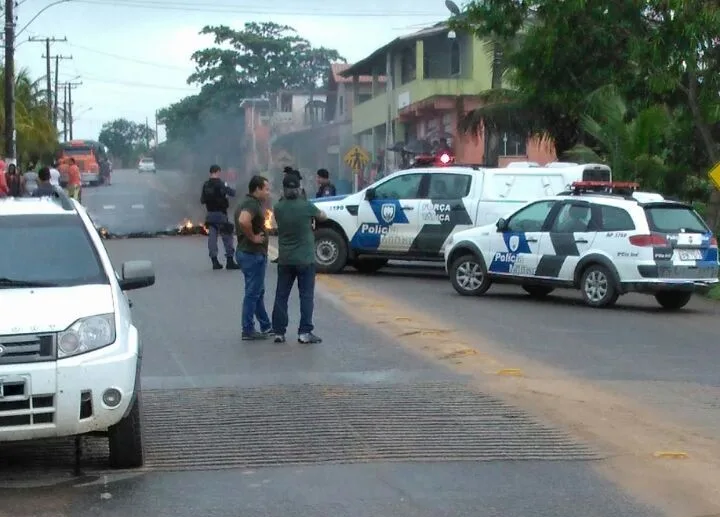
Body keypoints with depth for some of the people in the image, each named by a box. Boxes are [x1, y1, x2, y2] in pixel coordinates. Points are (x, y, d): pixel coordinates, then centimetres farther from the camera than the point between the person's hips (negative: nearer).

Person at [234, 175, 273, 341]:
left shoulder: (247, 203, 14)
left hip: (246, 252, 11)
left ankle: (266, 326, 27)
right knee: (252, 293, -3)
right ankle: (248, 331, 2)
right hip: (253, 254, -11)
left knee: (258, 292, 18)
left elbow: (241, 221, 31)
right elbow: (244, 221, -38)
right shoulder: (252, 204, -18)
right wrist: (253, 237, -24)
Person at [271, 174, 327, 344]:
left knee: (281, 296, 10)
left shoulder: (278, 208, -5)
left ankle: (279, 332, 10)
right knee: (306, 296, 2)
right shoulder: (306, 206, -12)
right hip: (305, 259, -3)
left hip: (285, 259, 3)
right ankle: (305, 332, -3)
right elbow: (323, 216, 5)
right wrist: (313, 213, 24)